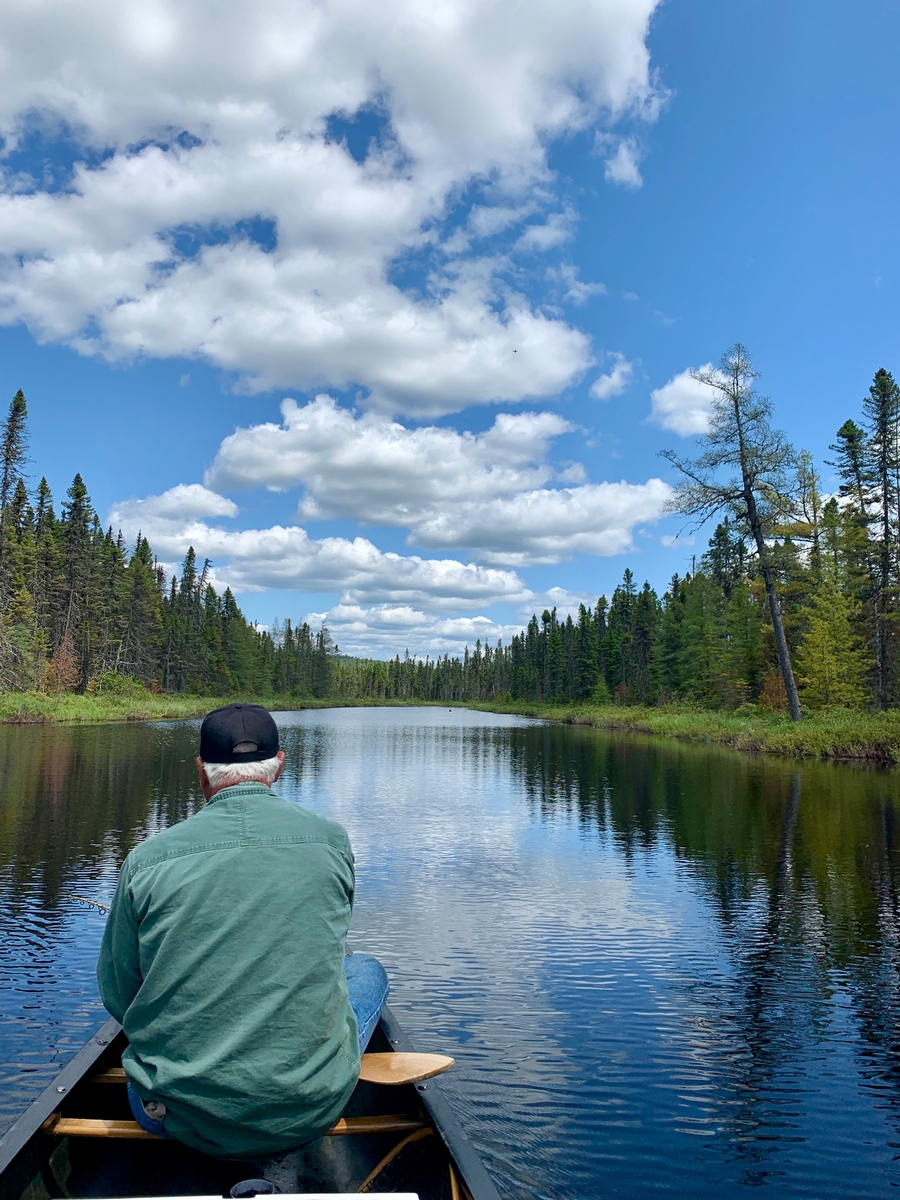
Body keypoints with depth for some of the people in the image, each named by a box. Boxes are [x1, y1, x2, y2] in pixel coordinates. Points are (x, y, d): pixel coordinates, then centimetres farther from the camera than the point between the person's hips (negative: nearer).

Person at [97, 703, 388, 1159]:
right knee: (367, 968, 25)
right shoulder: (331, 841, -6)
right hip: (309, 1114, -2)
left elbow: (118, 997, 4)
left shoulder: (146, 860, -8)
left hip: (183, 1121, 3)